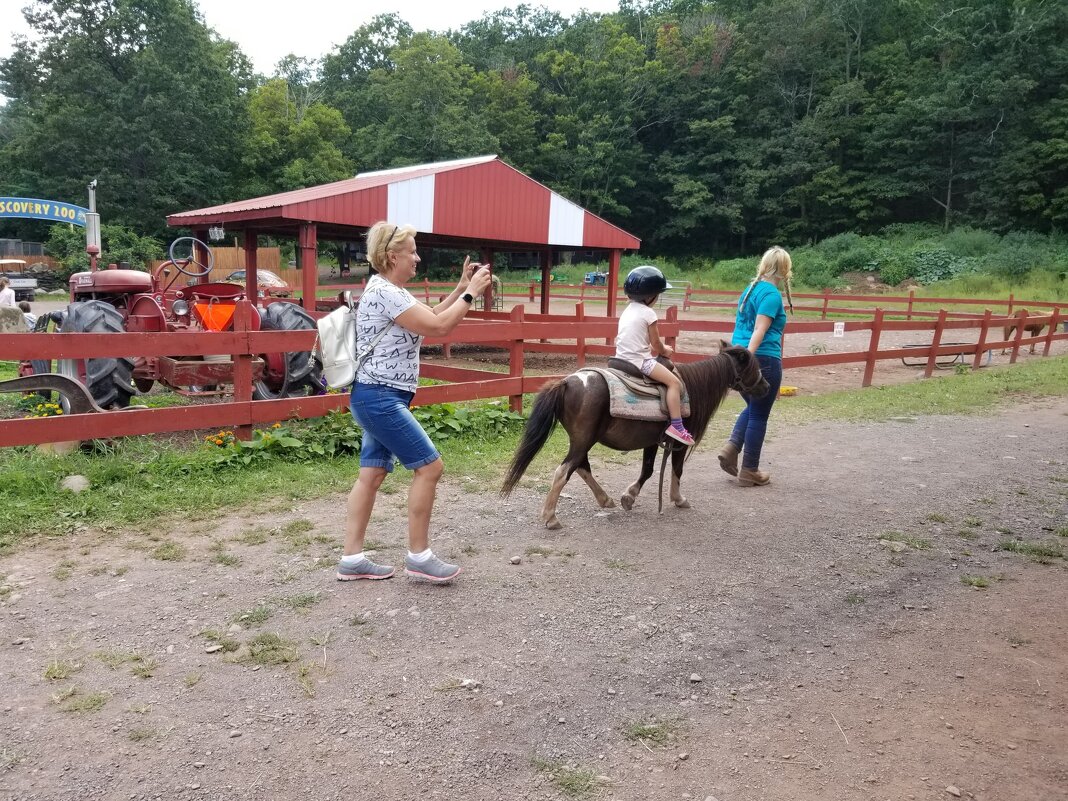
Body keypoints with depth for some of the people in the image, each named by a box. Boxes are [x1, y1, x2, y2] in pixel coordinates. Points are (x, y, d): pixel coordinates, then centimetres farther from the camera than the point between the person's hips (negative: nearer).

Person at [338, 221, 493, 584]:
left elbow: (429, 317, 21)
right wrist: (471, 293, -11)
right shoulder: (385, 293, -18)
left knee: (372, 474, 11)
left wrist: (460, 288, 13)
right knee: (429, 466, -6)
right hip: (380, 398, -11)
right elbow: (438, 327, -20)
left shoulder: (389, 290, 15)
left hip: (379, 398, 11)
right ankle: (418, 557, 3)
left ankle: (351, 559, 16)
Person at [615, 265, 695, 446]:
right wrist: (664, 351, 16)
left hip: (623, 358, 9)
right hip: (639, 361, -9)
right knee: (674, 382, -9)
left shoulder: (628, 310, 13)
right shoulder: (648, 313, -12)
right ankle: (676, 425, -14)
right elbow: (656, 345, -5)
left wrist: (659, 349, 20)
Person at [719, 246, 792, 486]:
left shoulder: (750, 289, 13)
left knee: (752, 408, 24)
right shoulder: (772, 294, -12)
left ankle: (731, 449, 8)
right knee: (759, 416, 4)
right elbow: (759, 331, -22)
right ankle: (749, 471, 13)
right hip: (763, 360, -8)